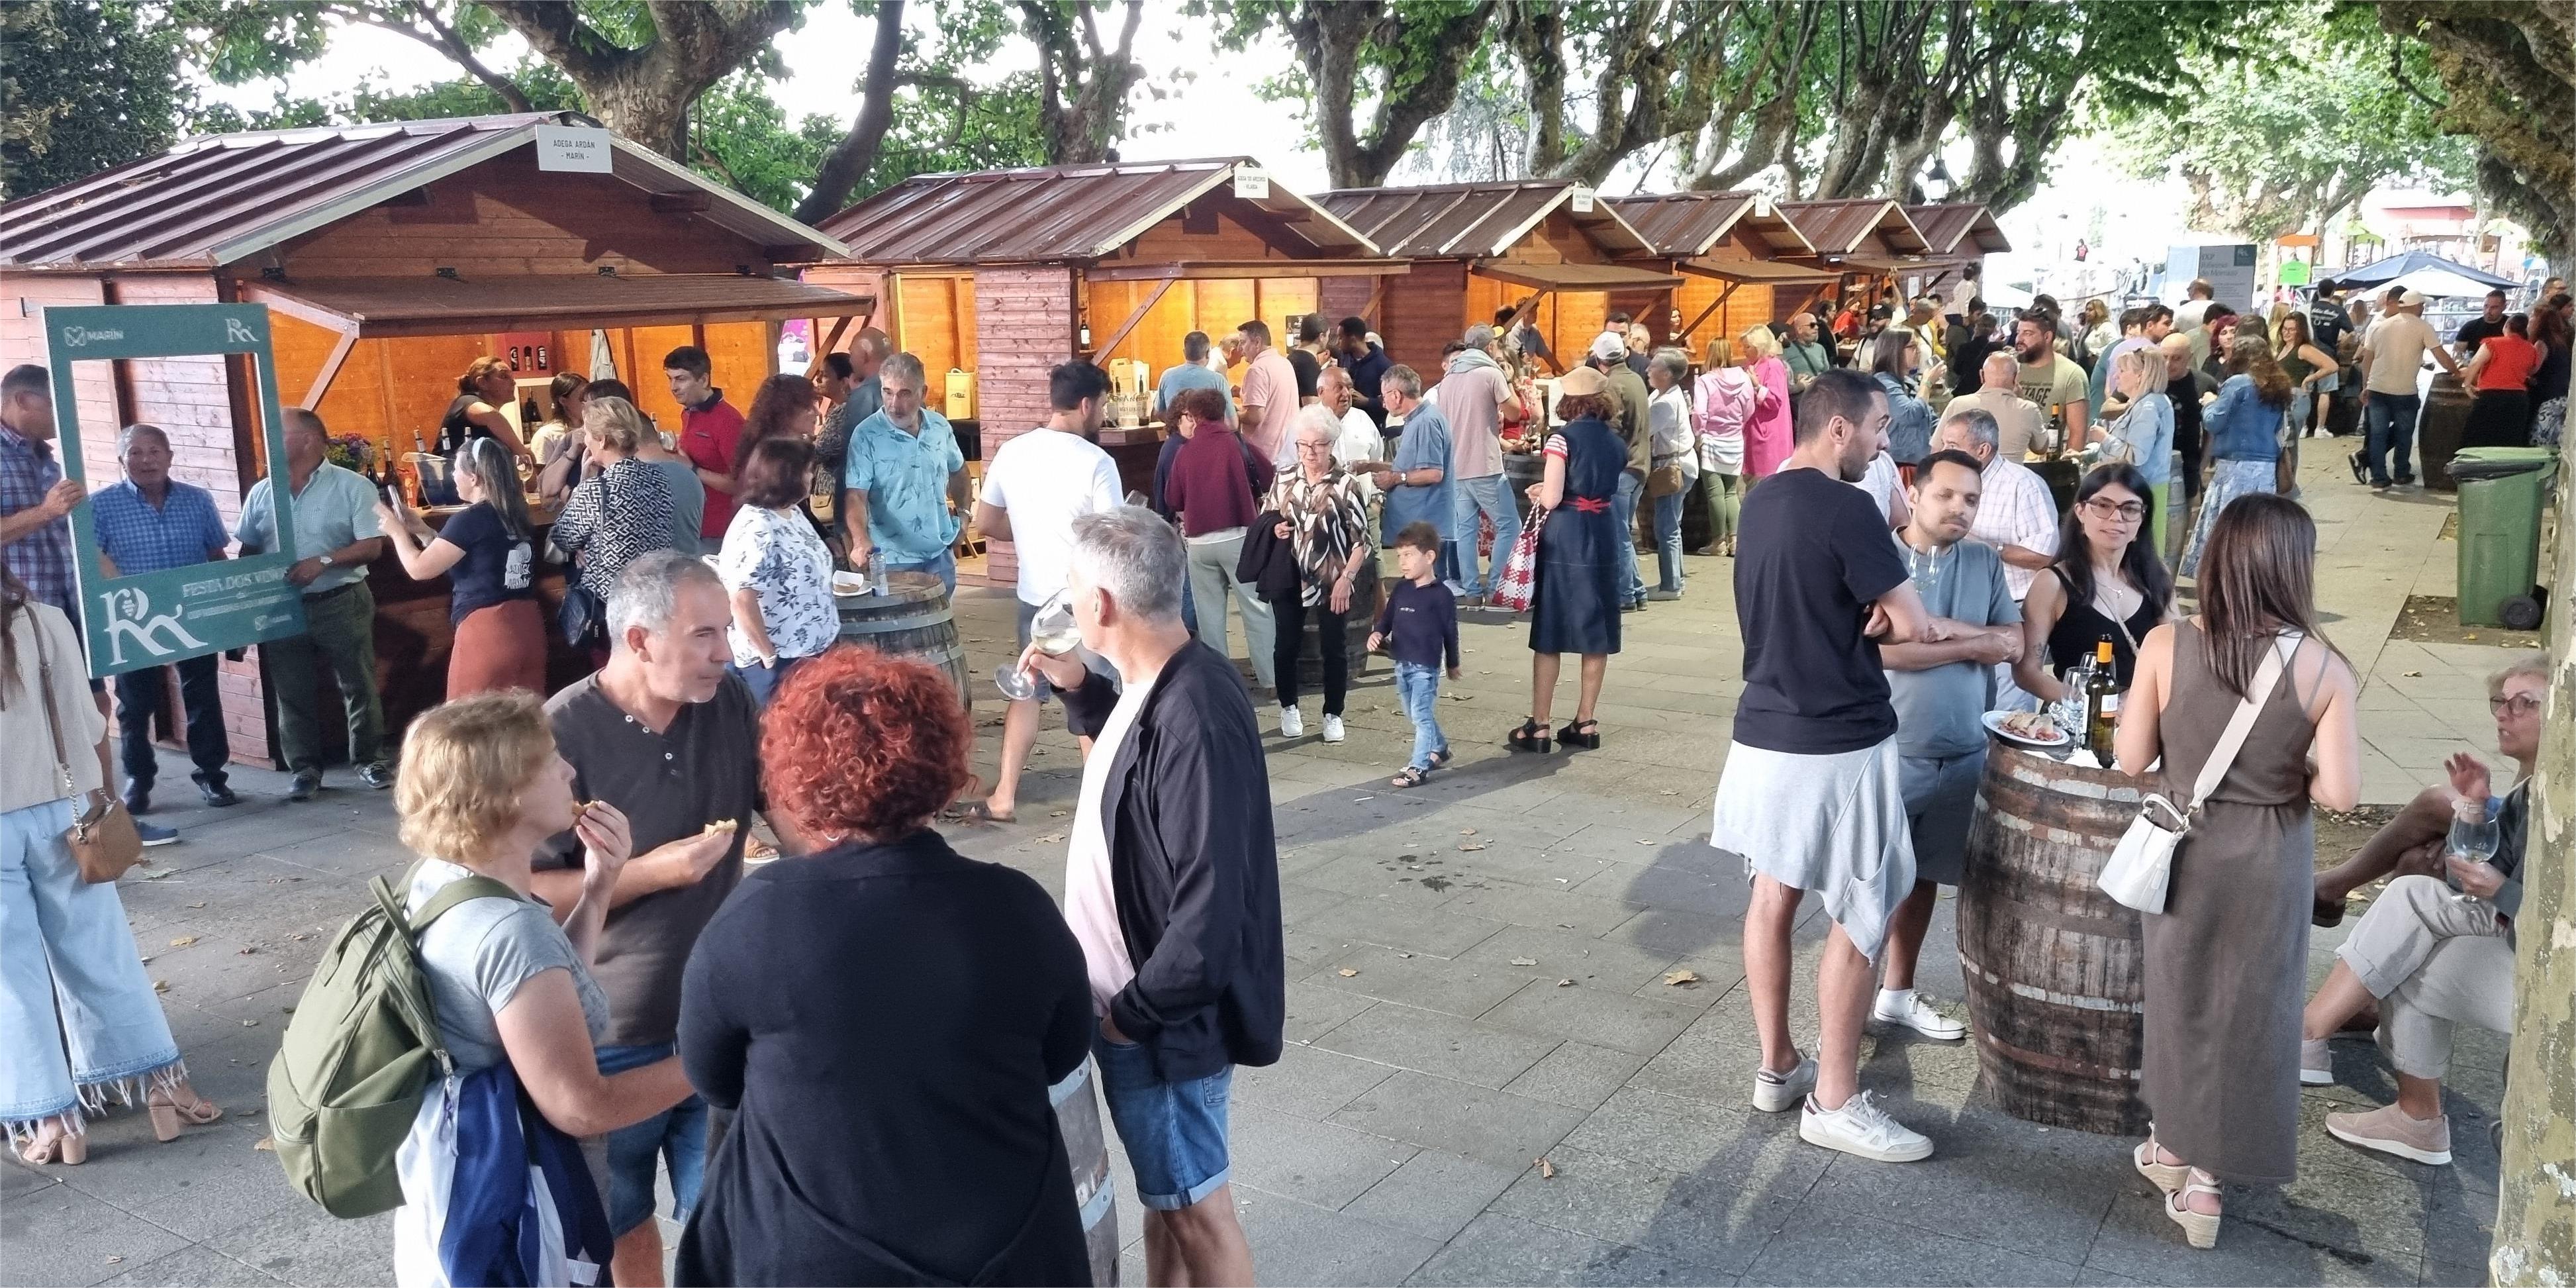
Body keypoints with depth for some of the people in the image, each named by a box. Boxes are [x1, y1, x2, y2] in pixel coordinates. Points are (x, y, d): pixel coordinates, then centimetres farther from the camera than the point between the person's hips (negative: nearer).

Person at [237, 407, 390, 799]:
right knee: (292, 693, 7)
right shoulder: (262, 492, 8)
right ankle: (304, 768, 16)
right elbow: (247, 552, 12)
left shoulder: (352, 487, -5)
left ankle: (370, 760, 17)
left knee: (358, 685, 4)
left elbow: (372, 546, -11)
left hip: (341, 603, -4)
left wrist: (324, 562, -22)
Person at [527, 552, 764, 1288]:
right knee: (621, 1220, 21)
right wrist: (654, 870, -24)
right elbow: (528, 893, -18)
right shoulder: (561, 735, -20)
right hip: (609, 1033, -3)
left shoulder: (732, 707, -5)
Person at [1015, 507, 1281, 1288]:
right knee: (1165, 1194, 25)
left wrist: (1133, 1013, -17)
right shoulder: (1160, 685, 0)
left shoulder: (1194, 719, -30)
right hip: (1137, 1002, 9)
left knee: (1195, 1207, 10)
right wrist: (1078, 689, 10)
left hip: (1165, 1018, -9)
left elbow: (1210, 910, -30)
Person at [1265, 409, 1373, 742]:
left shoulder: (1347, 485, -6)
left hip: (1333, 584, -3)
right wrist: (1274, 530, -6)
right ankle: (1288, 708, 31)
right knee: (1285, 646, 10)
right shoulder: (1283, 481, 4)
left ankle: (1333, 715, 22)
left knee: (1335, 649, 6)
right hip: (1289, 580, 3)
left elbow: (1363, 539, -6)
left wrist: (1346, 578, -14)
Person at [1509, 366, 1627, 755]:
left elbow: (1551, 499, -17)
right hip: (1604, 536, 5)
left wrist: (1537, 493, 5)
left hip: (1564, 539, -5)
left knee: (1549, 636, 2)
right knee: (1596, 634, 10)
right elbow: (1608, 489, 12)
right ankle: (1585, 723, 16)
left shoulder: (1563, 438, -10)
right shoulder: (1616, 442, 8)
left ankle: (1539, 727, 4)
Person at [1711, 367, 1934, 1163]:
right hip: (1838, 741, -8)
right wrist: (1882, 620, 5)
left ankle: (1777, 1068, 27)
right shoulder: (1846, 509, -18)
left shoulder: (1762, 500, 9)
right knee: (1862, 918, 3)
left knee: (1774, 894, 15)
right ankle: (1833, 1102, 11)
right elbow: (1915, 628, -15)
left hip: (1765, 729, 8)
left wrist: (1862, 621, -3)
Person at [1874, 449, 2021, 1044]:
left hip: (1962, 754, 5)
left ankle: (1897, 993, 30)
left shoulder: (1986, 563, 7)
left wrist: (1935, 625, -15)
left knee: (1923, 875, 16)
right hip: (1889, 751, -5)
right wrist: (1974, 643, -12)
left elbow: (2014, 643, -1)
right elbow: (1882, 648, -20)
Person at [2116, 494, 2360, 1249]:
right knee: (2249, 1010, 14)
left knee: (2182, 995, 20)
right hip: (2270, 858, -1)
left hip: (2186, 846, 1)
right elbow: (2340, 793, -16)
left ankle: (2176, 1148, 35)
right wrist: (2294, 773, 4)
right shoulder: (2324, 668, -14)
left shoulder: (2166, 645, -14)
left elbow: (2131, 760, -8)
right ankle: (2204, 1177, 22)